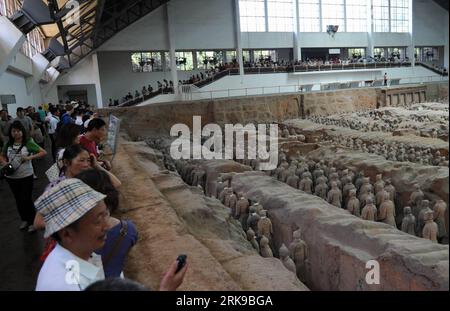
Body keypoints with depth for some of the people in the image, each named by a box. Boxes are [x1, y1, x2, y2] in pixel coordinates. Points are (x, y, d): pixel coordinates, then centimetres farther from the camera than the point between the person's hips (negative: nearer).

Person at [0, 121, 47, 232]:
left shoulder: (28, 143, -11)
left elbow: (44, 152, -13)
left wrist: (29, 157, -22)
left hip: (26, 176, -5)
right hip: (11, 177, 5)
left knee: (26, 199, 0)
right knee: (18, 199, 18)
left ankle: (32, 222, 18)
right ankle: (24, 220, 37)